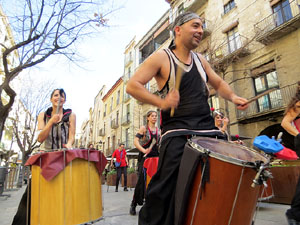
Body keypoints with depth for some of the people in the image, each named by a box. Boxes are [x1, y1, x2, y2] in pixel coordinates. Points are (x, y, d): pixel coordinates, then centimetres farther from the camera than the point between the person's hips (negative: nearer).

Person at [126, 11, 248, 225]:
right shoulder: (161, 57, 0)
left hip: (208, 129, 6)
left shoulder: (200, 60, 18)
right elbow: (132, 86, -7)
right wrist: (161, 102, -20)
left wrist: (233, 97, 7)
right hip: (177, 133, -6)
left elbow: (218, 83, 29)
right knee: (165, 189, -8)